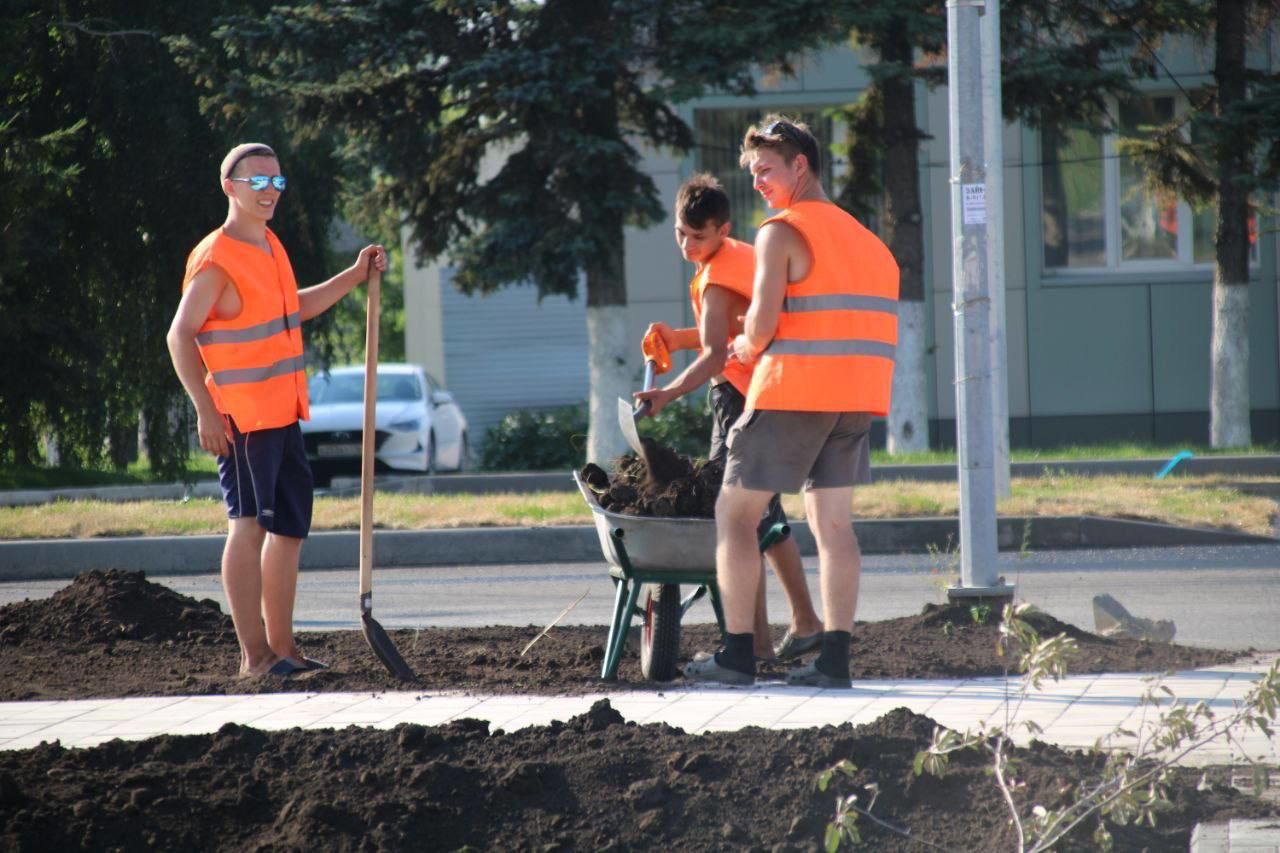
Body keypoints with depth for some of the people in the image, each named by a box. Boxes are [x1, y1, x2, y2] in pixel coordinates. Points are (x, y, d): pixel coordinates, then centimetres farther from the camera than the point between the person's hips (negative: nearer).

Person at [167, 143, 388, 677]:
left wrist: (353, 277, 24)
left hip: (283, 414, 9)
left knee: (290, 528, 12)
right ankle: (254, 653, -10)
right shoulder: (215, 259, -13)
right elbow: (180, 336, -18)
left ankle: (281, 646, 20)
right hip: (240, 420, -9)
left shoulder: (270, 248, 14)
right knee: (249, 525, -10)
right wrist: (206, 409, -24)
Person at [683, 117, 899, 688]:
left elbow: (763, 324, -16)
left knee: (734, 513, 3)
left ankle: (737, 654, -1)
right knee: (832, 522, 7)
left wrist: (747, 348, 6)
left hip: (794, 391, -7)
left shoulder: (782, 233, -7)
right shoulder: (863, 237, 18)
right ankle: (835, 657, -1)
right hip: (858, 399, 7)